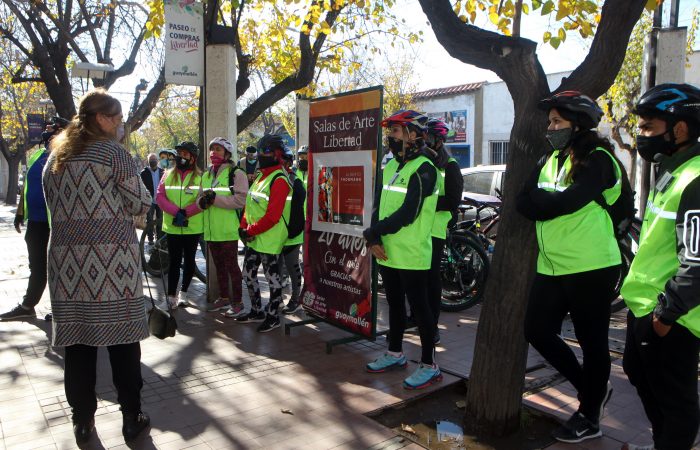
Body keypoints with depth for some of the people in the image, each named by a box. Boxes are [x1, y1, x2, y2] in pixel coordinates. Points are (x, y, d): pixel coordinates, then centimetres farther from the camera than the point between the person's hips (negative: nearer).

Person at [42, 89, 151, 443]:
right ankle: (131, 416, 12)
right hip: (111, 256, -5)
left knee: (77, 338, 9)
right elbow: (141, 204, -4)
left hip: (66, 256, 5)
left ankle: (82, 419, 19)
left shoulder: (55, 157, 14)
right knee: (122, 336, 3)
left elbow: (54, 205, 21)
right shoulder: (114, 152, -4)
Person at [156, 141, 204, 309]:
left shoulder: (200, 177, -1)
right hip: (172, 227, 1)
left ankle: (183, 293, 26)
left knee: (189, 261, 11)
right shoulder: (168, 175, 8)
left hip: (193, 227, -1)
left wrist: (186, 212, -20)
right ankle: (171, 296, 9)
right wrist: (176, 212, -17)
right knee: (174, 262, 3)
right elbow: (159, 196, -2)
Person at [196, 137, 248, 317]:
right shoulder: (206, 175, 16)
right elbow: (200, 197, 16)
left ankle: (237, 302, 11)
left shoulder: (236, 173, -8)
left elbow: (240, 200, -19)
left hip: (228, 230, -7)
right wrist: (202, 201, -8)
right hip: (210, 230, 7)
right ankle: (224, 297, 31)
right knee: (219, 266, 17)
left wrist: (215, 198, -22)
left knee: (231, 266, 0)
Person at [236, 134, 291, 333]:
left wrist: (250, 231, -17)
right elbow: (249, 205, 16)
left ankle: (273, 316, 17)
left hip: (269, 240, -10)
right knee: (249, 274, 18)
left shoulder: (279, 180, -17)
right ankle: (256, 311, 33)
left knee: (272, 277, 3)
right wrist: (244, 227, 1)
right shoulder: (260, 177, 14)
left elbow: (273, 216, -23)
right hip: (253, 239, 10)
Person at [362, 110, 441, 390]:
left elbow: (407, 214, -21)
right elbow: (378, 205, 9)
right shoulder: (391, 166, 14)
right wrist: (374, 240, -6)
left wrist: (372, 233, -14)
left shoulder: (423, 169, -14)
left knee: (419, 307, 1)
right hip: (387, 252, 8)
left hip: (412, 255, -8)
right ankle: (395, 354, 35)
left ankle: (429, 366, 13)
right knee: (395, 304, 19)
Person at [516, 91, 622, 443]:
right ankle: (591, 388, 29)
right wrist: (551, 202, -16)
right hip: (552, 266, 8)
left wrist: (539, 198, -6)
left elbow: (567, 201, -23)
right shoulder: (550, 160, 13)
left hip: (590, 267, -7)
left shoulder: (597, 160, -9)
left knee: (592, 342, 6)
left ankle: (589, 417, 24)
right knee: (538, 330, 7)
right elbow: (523, 203, 1)